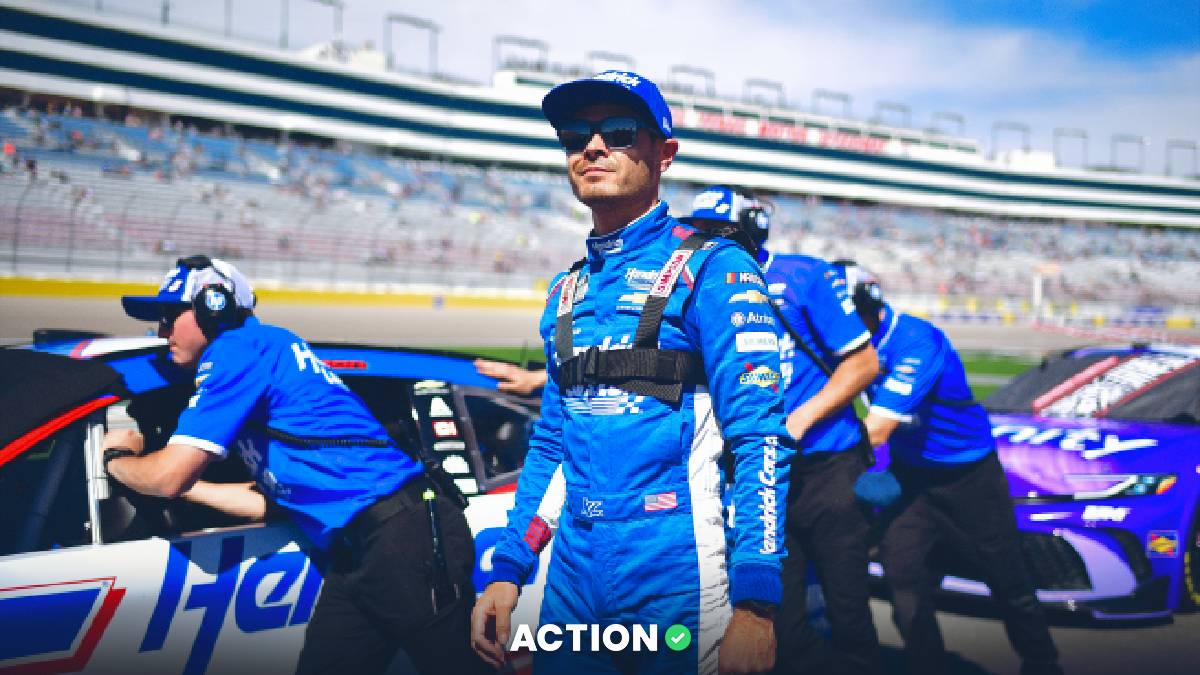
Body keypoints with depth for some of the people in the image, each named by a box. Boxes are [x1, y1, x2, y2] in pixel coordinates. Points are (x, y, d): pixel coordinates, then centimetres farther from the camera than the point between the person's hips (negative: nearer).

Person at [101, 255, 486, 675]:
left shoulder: (239, 346, -6)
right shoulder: (263, 352, 23)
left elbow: (169, 476, -9)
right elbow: (273, 496, 24)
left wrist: (117, 458, 12)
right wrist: (185, 485, 26)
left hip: (398, 534, -10)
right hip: (357, 555, 10)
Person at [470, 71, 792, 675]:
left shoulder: (712, 266, -6)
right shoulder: (566, 290, 14)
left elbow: (759, 439, -14)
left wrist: (754, 606, -22)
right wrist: (507, 570, 10)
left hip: (677, 573, -6)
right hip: (571, 573, 6)